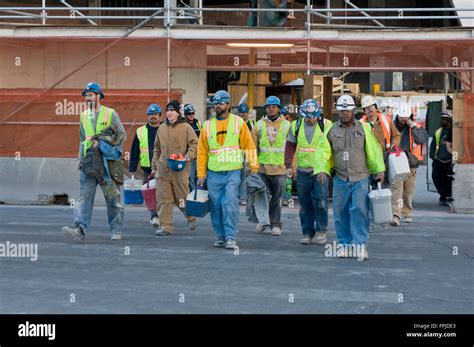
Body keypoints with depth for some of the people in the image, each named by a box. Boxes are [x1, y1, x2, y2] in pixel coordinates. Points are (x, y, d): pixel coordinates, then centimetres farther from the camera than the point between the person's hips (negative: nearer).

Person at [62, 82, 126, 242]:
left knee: (113, 197, 5)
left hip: (108, 161, -4)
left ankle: (116, 230, 17)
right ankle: (80, 230, -21)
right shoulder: (84, 116, 14)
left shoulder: (111, 114, -1)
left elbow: (122, 135, -1)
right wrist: (80, 158, 13)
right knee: (85, 195, -10)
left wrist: (103, 145, -11)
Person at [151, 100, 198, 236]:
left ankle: (191, 217, 32)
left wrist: (189, 156, -19)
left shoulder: (186, 127, -1)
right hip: (163, 170, 4)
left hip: (180, 169, -4)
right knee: (163, 199, -2)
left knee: (182, 197, 4)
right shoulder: (161, 128, 14)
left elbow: (195, 144, -3)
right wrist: (154, 165, 18)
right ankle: (165, 226, 3)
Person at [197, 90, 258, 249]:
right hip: (214, 174, 3)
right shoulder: (208, 125, 9)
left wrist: (253, 166, -3)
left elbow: (249, 145, 4)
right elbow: (202, 151, 10)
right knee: (216, 207, 6)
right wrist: (201, 173, 6)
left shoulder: (238, 122, 4)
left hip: (233, 172, -3)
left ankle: (231, 238, -8)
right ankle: (221, 237, 19)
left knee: (230, 205, -13)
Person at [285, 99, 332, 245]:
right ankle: (307, 232, 15)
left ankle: (321, 230, 3)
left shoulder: (327, 125, -2)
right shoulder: (296, 126, 6)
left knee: (320, 200, -10)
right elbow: (290, 146, 12)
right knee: (305, 203, 6)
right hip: (303, 171, 3)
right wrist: (288, 165, 5)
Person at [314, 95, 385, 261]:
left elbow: (374, 151, 5)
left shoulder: (363, 128, 5)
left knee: (359, 211, -10)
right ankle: (344, 243, 18)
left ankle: (361, 244, -6)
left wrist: (379, 170, -2)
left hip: (361, 179, -2)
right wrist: (321, 170, -12)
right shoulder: (331, 130, 7)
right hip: (340, 180, 2)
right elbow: (323, 151, 3)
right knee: (340, 212, 5)